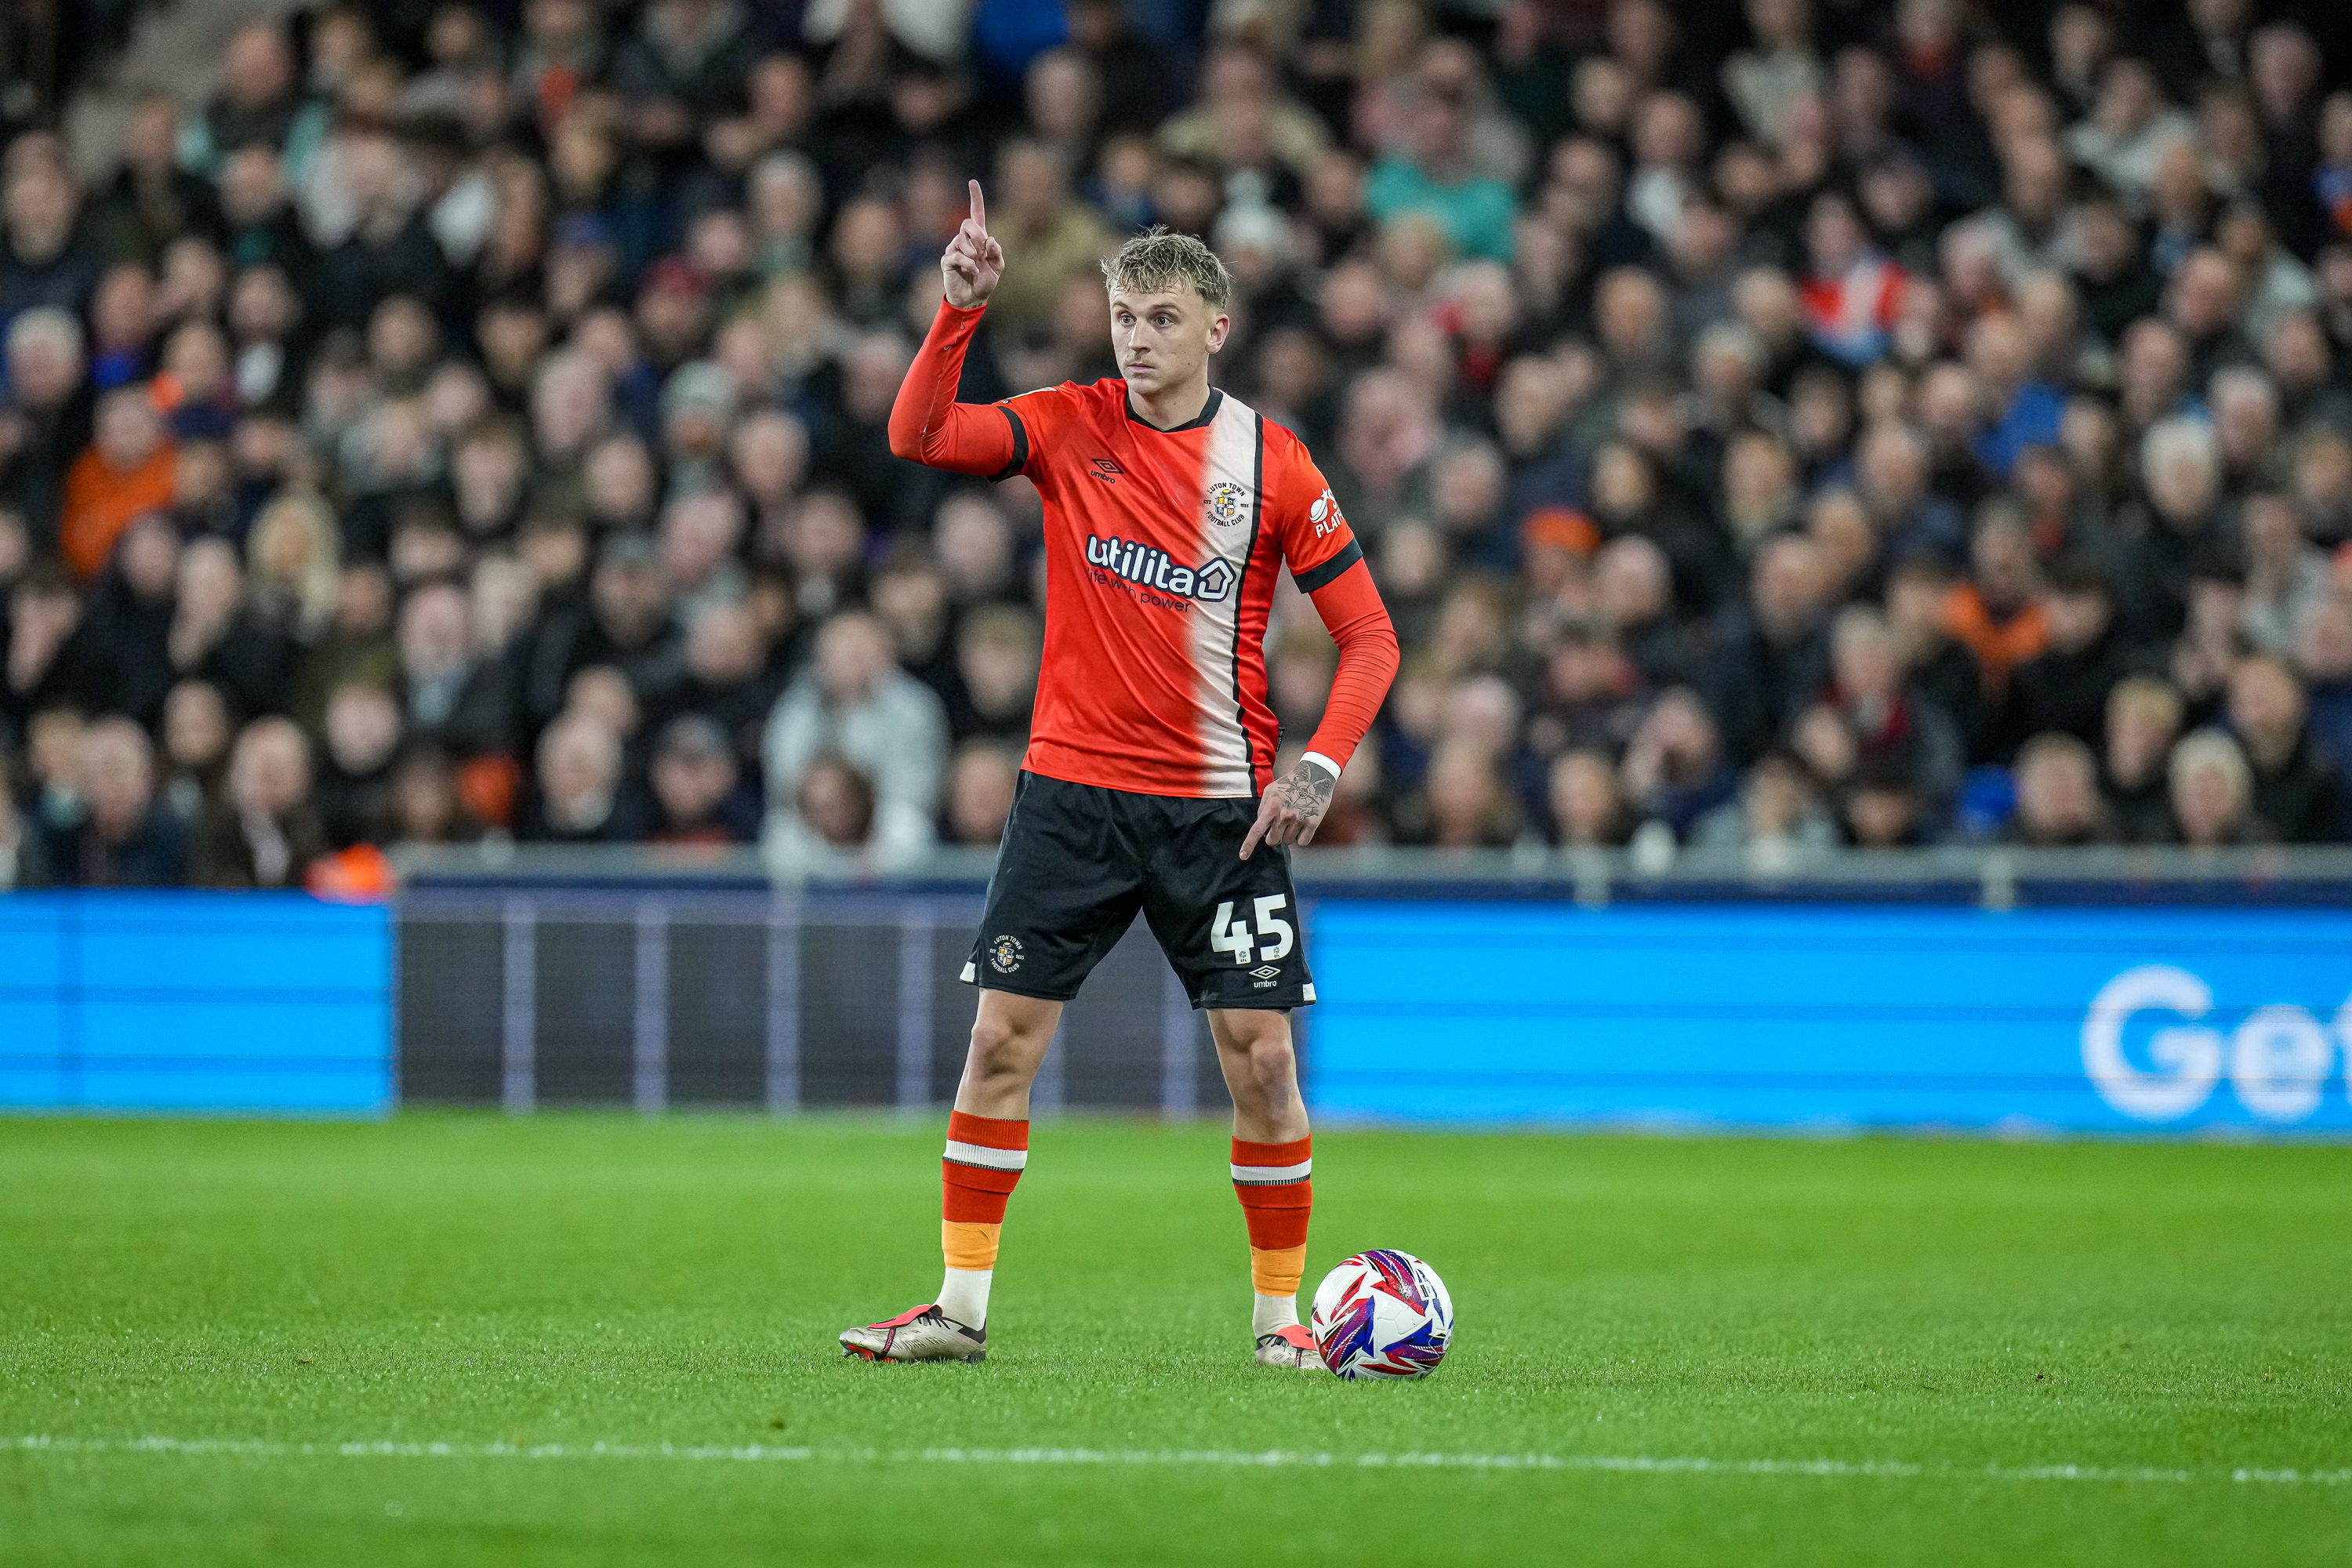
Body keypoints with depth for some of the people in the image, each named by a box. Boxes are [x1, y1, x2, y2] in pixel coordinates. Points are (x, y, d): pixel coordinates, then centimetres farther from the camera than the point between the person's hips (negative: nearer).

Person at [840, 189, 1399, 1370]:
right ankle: (961, 1305, 6)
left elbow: (1369, 637, 1)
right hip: (1072, 788, 1)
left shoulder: (1273, 464, -3)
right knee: (1003, 1039, -2)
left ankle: (1281, 1316, 10)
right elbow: (918, 436, -13)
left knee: (1260, 1055, -4)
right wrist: (960, 310, -25)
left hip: (1218, 805, -1)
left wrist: (1320, 766, -13)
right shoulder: (1069, 427, 1)